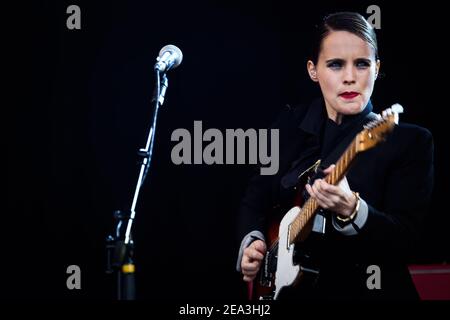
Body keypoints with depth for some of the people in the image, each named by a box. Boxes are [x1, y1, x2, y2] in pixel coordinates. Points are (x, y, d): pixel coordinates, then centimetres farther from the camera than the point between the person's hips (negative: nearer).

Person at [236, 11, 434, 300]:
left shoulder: (411, 141, -7)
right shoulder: (290, 125, 6)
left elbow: (407, 241, -14)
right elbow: (254, 199, 15)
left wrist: (350, 210, -29)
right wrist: (252, 242, -3)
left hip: (364, 289, -2)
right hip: (287, 287, 3)